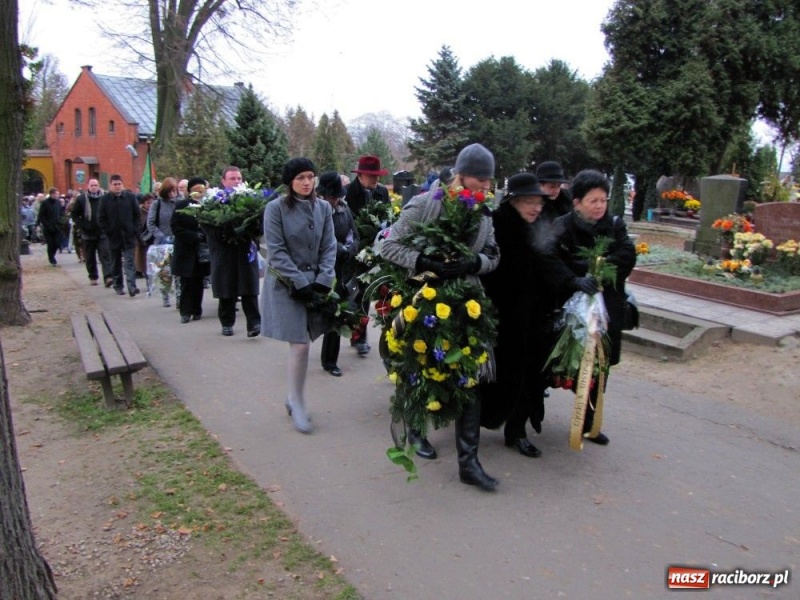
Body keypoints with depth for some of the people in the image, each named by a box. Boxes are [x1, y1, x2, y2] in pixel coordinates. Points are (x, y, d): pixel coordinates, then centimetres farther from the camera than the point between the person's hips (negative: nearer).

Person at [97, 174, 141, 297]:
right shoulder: (105, 199, 1)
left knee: (129, 262, -6)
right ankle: (118, 286, 20)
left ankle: (132, 286, -12)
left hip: (128, 236, -1)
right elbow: (101, 219, 2)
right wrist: (108, 232, -5)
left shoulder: (130, 197, 1)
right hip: (113, 236, 1)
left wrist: (135, 230, -3)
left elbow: (137, 215, 3)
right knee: (116, 264, 11)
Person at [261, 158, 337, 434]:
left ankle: (293, 397, 27)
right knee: (300, 346, -7)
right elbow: (276, 252, -11)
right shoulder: (276, 208, -8)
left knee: (300, 345, 8)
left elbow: (329, 247, 4)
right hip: (286, 285, -4)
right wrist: (301, 283, -15)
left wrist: (322, 281, -8)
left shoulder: (323, 208, 4)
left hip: (314, 283, 4)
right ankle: (298, 406, 10)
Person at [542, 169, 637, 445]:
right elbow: (550, 261, -23)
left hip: (607, 307, 4)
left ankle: (588, 423, 24)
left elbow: (628, 256, -7)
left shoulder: (614, 225, 5)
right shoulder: (562, 227, -8)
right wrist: (574, 280, -36)